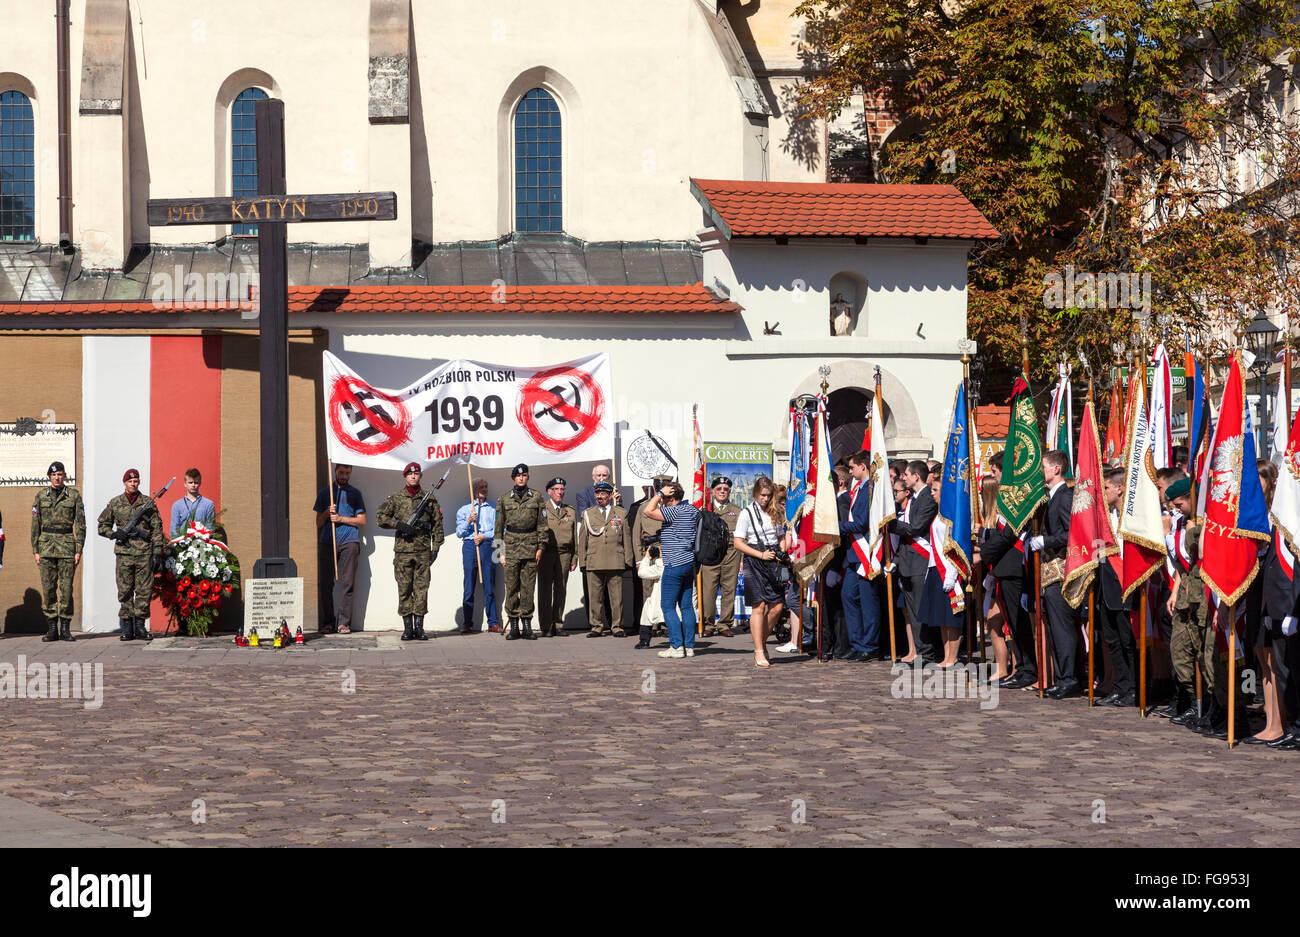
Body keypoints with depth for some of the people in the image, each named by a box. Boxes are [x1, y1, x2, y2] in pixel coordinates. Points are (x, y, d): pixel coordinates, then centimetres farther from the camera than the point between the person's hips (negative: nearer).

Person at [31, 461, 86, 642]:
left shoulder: (74, 495, 4)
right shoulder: (41, 496, 8)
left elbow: (80, 524, 3)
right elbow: (35, 525, 9)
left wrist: (79, 551, -3)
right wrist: (35, 550, 3)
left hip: (67, 545, -1)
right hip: (46, 545, 2)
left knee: (66, 588, -3)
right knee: (48, 588, 0)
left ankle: (65, 628, 4)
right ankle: (52, 628, 6)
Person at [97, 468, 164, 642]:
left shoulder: (148, 503, 5)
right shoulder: (115, 503, 7)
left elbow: (157, 529, 5)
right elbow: (102, 526, 14)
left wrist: (157, 554, -2)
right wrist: (116, 534, -7)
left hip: (144, 554, 0)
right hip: (124, 553, 0)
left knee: (144, 591, 0)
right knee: (125, 591, 1)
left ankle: (140, 626, 8)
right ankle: (127, 628, 6)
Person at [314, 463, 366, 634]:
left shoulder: (355, 494, 14)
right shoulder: (324, 493, 17)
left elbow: (362, 520, 8)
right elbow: (319, 522, 15)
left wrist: (341, 518, -4)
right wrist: (327, 512, -5)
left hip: (349, 542, -1)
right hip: (327, 542, 1)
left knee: (348, 582, -7)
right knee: (325, 583, -4)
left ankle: (344, 622, -5)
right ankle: (328, 622, 3)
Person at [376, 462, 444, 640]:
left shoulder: (429, 498, 9)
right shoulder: (395, 497, 7)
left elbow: (437, 524, 10)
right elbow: (381, 517, 4)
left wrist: (436, 547, 3)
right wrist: (399, 524, -10)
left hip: (423, 550, 0)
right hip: (403, 550, 0)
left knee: (421, 589, 0)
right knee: (404, 589, 1)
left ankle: (419, 627, 4)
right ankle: (407, 628, 6)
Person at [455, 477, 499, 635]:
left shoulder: (494, 509, 15)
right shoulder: (464, 509, 15)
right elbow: (459, 532, 7)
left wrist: (484, 536, -7)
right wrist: (468, 521, -9)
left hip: (487, 546, 0)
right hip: (469, 545, 0)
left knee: (490, 585, -3)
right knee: (469, 587, -3)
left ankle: (493, 622, -1)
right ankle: (467, 623, 1)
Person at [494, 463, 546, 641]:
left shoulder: (536, 497, 7)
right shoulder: (504, 499, 8)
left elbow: (542, 524, 7)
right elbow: (499, 525, 11)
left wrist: (541, 547, 0)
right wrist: (499, 548, 5)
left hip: (530, 548, 0)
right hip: (511, 547, 0)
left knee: (528, 587, 0)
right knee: (511, 587, -1)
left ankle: (527, 627, 4)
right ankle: (514, 627, 4)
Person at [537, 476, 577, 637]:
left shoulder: (570, 512, 15)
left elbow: (574, 537, 15)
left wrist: (574, 559, 9)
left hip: (564, 554, 3)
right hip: (546, 554, -3)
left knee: (561, 591, 4)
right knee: (545, 591, -3)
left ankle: (558, 626, 10)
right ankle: (546, 627, 0)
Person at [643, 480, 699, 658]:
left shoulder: (675, 511, -16)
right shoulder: (693, 509, 12)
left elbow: (648, 511, -19)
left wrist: (659, 493, -10)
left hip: (675, 564, -9)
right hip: (689, 562, 9)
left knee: (668, 606, -4)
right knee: (686, 606, 9)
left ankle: (677, 646, -7)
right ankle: (689, 646, 9)